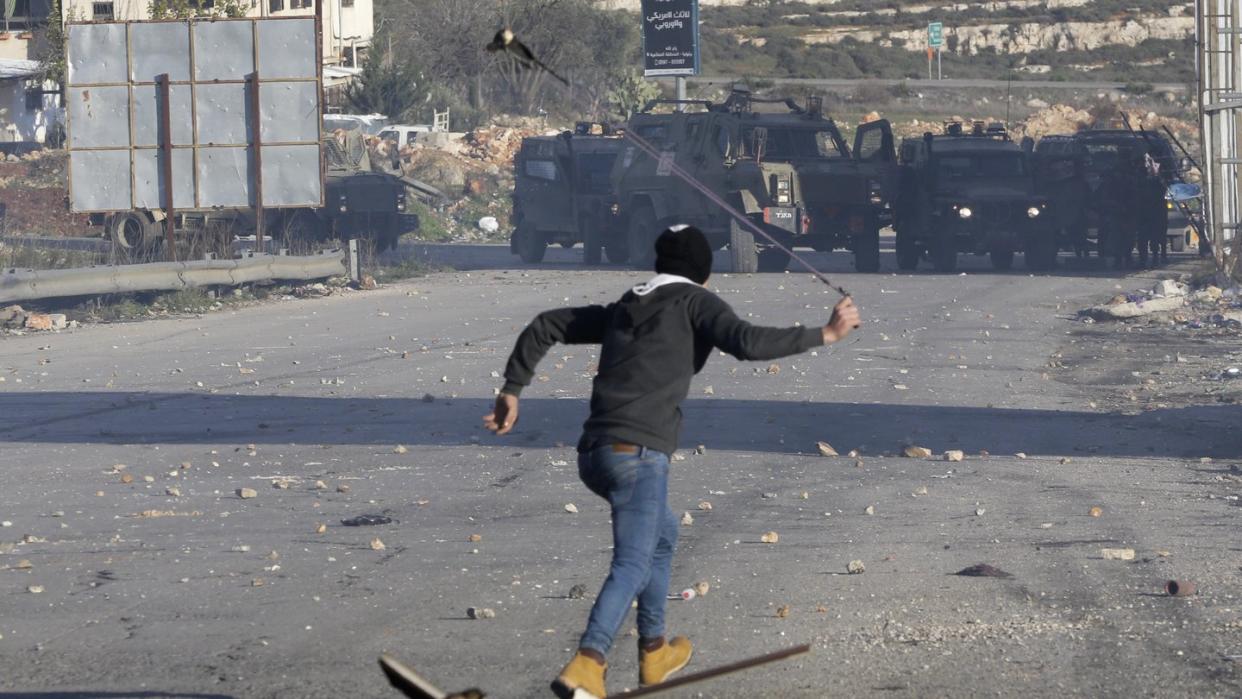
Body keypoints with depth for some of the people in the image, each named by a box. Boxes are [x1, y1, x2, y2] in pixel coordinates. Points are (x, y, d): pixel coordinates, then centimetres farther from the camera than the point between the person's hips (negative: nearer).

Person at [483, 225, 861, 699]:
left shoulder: (625, 308, 23)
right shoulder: (695, 303, 4)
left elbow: (545, 326, 26)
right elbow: (747, 342, -12)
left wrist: (512, 389, 30)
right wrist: (824, 335, -7)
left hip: (594, 454, 8)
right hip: (638, 453, -8)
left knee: (663, 532, 29)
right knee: (633, 565, -14)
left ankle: (654, 650, 34)